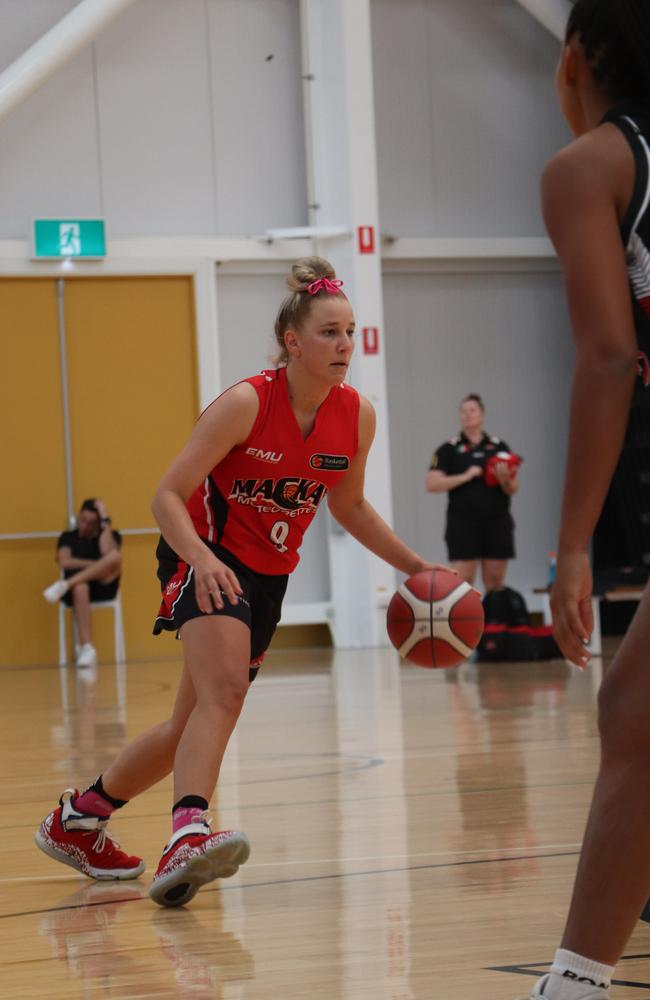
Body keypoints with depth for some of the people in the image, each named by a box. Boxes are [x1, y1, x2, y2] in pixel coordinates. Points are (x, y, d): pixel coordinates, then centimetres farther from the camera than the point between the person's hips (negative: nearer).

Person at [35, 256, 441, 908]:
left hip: (268, 575, 7)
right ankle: (187, 832, -46)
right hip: (208, 562, -6)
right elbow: (168, 496, -22)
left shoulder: (356, 416, -5)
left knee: (195, 724, 12)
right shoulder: (247, 403, -21)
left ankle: (75, 821, 28)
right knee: (224, 690, -32)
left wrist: (414, 567, 8)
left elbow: (349, 506, 14)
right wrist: (201, 559, -39)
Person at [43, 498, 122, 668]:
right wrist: (97, 565, -10)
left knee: (115, 556, -31)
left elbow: (107, 553, -7)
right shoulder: (68, 537, 18)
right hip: (78, 584, -1)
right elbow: (65, 562, -3)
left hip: (104, 585, 1)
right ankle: (86, 649, -52)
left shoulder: (111, 536, 17)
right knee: (80, 587, -41)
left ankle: (65, 585, -33)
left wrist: (105, 519, -5)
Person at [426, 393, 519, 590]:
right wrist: (466, 476, -12)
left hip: (497, 523, 2)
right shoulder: (449, 449, 5)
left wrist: (505, 479, -13)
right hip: (463, 524, -2)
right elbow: (432, 483, -4)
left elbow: (513, 489, 10)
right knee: (463, 581, -7)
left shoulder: (499, 447, 11)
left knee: (495, 581, 3)